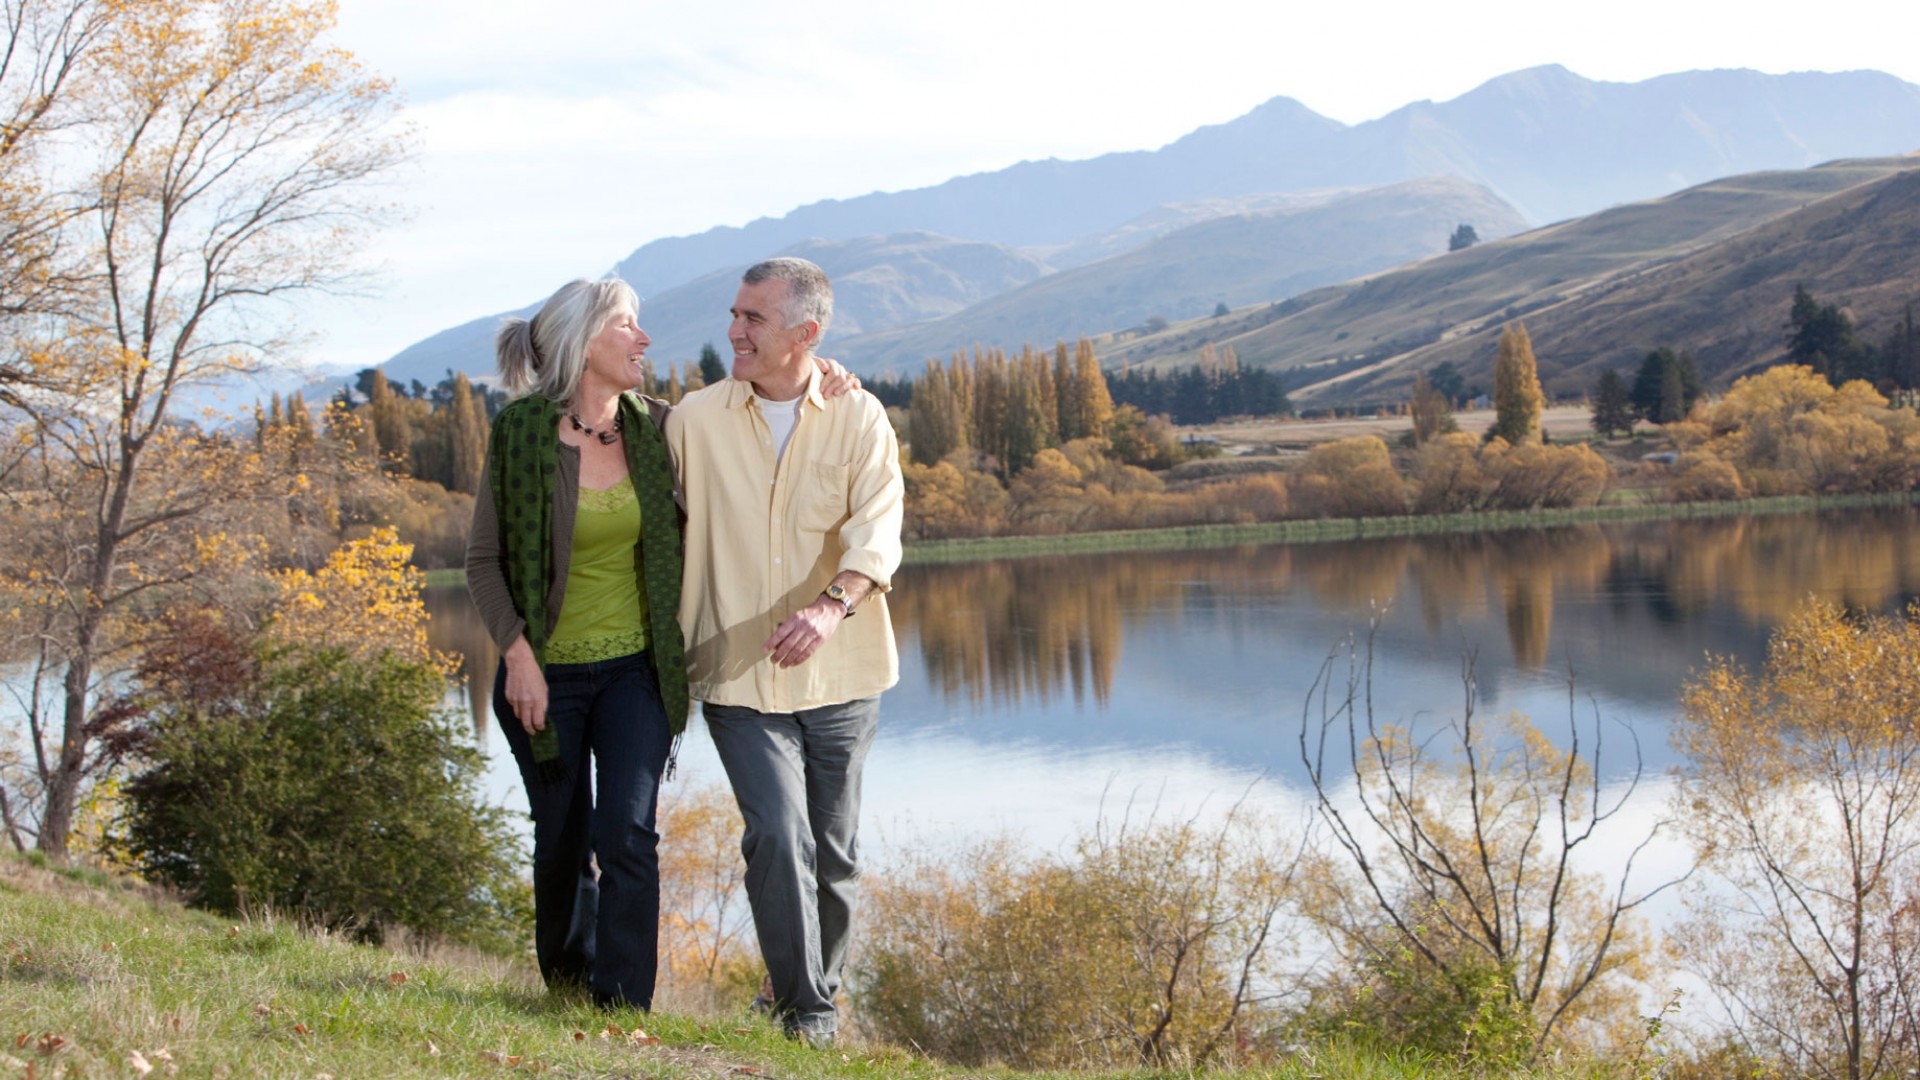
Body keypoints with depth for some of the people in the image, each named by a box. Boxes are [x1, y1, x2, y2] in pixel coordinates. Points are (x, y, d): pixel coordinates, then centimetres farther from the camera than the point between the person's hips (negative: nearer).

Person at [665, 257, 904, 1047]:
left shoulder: (859, 420, -2)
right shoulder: (694, 420, 0)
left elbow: (876, 530, -16)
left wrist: (832, 607, -34)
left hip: (840, 674, 1)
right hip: (738, 676, -1)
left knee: (833, 851, 10)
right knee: (777, 834, -15)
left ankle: (821, 996, 30)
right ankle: (802, 1009, -2)